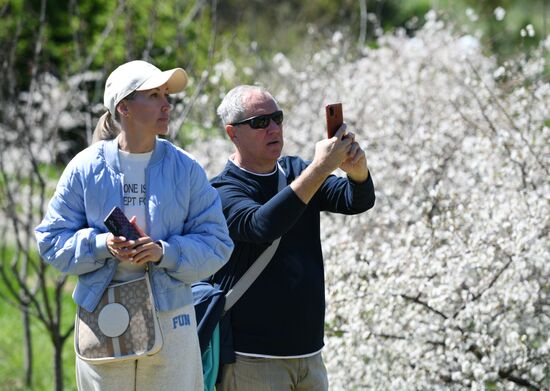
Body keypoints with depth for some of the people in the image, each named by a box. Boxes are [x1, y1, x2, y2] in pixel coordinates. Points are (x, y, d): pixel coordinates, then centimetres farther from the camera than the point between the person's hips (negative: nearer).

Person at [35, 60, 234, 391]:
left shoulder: (185, 168, 1)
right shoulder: (86, 168, -1)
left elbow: (216, 244, -2)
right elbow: (52, 240, 1)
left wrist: (165, 252, -19)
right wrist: (103, 245, -16)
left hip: (171, 322, 1)